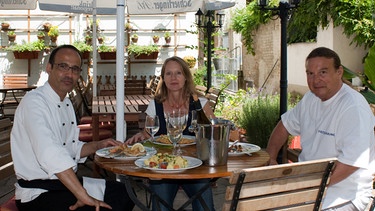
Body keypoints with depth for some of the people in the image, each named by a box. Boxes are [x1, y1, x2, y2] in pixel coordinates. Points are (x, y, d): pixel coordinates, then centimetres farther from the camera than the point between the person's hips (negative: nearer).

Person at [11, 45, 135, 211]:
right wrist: (84, 196, -36)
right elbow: (50, 155, -33)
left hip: (65, 182, 9)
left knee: (122, 192, 7)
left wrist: (98, 146, 4)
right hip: (38, 194, -9)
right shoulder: (34, 102, -19)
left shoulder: (66, 104, 13)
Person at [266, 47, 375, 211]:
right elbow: (285, 125, 19)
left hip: (345, 195, -7)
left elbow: (353, 161, -26)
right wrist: (271, 159, 5)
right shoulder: (311, 98, 7)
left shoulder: (354, 108, -19)